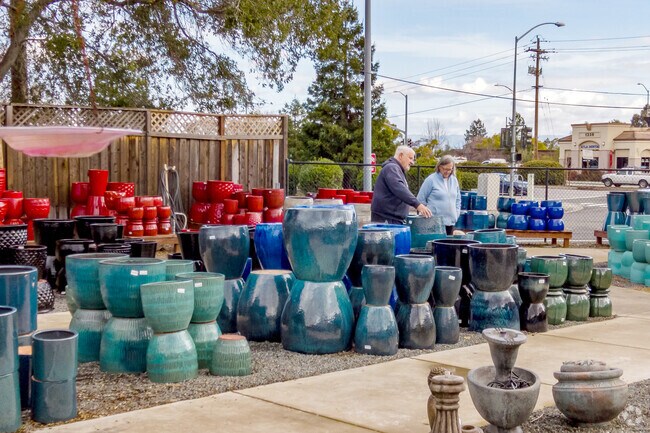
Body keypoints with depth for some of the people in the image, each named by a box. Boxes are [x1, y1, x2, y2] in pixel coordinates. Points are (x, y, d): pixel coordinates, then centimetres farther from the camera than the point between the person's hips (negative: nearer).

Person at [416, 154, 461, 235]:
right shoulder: (431, 180, -5)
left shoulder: (454, 180, 12)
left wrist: (456, 213, 13)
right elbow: (421, 199, -2)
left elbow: (458, 199, 23)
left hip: (450, 222, 6)